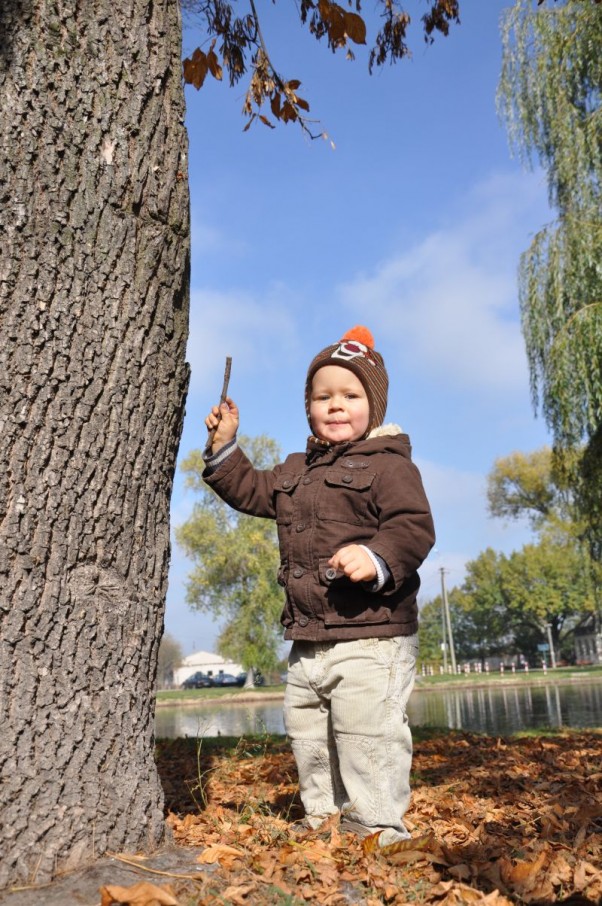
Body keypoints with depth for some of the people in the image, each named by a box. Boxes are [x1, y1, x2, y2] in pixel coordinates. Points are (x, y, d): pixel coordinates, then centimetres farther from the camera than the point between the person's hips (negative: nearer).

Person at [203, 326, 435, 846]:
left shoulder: (389, 464, -6)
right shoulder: (296, 472, 18)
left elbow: (414, 528, -17)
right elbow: (248, 490, 29)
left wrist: (377, 558, -35)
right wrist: (225, 445, 18)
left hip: (371, 639, -8)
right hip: (308, 644, 9)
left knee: (368, 741, -7)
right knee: (309, 742, 19)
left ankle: (378, 836, 9)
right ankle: (323, 824, 35)